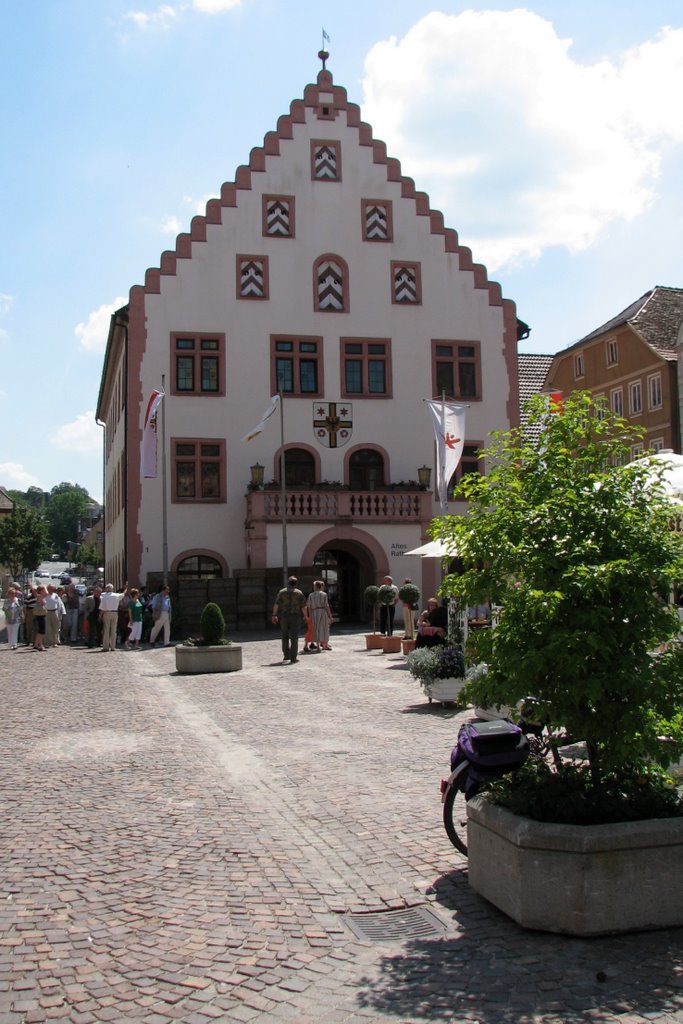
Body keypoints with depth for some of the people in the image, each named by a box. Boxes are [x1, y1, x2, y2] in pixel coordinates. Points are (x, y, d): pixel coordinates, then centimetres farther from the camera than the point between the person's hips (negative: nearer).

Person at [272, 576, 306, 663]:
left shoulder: (282, 592, 4)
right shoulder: (299, 593, 0)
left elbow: (276, 604, -3)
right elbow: (303, 606, -1)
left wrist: (274, 615, -1)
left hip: (284, 617, 2)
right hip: (295, 617, -2)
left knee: (285, 637, 16)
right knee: (294, 638, -1)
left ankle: (286, 655, 16)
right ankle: (293, 658, -3)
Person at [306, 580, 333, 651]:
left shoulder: (311, 595, 6)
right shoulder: (324, 594, -4)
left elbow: (309, 606, 3)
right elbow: (326, 606, -8)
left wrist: (310, 616, 9)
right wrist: (330, 615, -3)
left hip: (314, 612, 3)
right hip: (322, 611, -3)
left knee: (316, 629, 8)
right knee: (324, 628, 9)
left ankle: (318, 646, 6)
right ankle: (325, 644, 15)